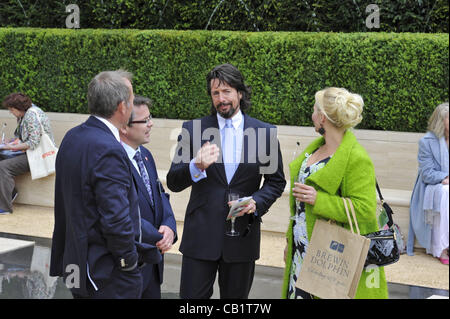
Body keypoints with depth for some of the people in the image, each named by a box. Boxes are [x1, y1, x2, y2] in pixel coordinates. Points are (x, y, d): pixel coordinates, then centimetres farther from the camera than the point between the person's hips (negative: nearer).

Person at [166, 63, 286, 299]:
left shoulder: (264, 132, 2)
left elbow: (276, 181, 9)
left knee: (235, 297, 13)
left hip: (243, 236, 1)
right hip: (201, 235, -1)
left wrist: (256, 202, -11)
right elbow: (173, 182, -3)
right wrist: (197, 167, -24)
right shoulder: (192, 129, 0)